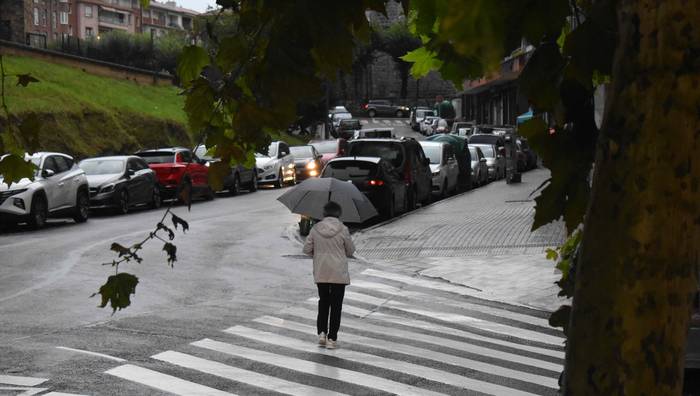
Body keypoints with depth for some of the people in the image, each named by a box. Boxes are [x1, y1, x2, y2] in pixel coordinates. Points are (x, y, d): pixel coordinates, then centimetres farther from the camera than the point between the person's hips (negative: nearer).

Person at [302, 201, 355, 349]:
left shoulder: (316, 229, -5)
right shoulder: (342, 230, -12)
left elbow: (307, 249, -1)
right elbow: (350, 251, -2)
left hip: (320, 273, 2)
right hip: (339, 274, -2)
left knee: (323, 302, 19)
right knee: (336, 305, 6)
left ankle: (321, 332, 8)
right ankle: (332, 338, 5)